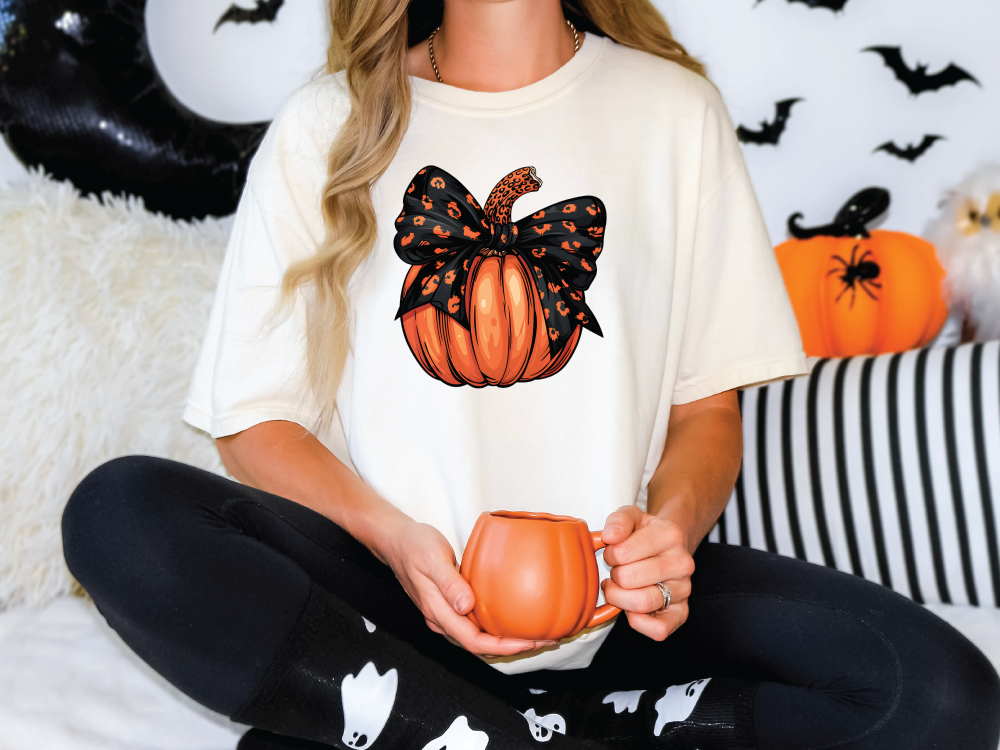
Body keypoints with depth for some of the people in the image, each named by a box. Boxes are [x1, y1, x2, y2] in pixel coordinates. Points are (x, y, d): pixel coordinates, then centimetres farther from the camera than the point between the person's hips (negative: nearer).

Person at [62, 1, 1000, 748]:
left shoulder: (675, 109, 8)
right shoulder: (324, 127, 5)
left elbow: (709, 408, 8)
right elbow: (255, 418, 2)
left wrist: (671, 527, -15)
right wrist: (395, 541, -17)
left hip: (609, 595, 1)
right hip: (390, 589, 0)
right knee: (118, 512, -26)